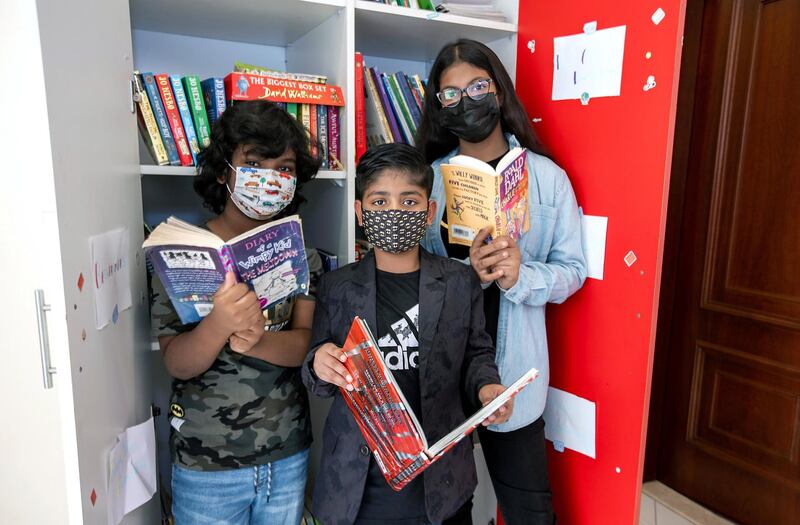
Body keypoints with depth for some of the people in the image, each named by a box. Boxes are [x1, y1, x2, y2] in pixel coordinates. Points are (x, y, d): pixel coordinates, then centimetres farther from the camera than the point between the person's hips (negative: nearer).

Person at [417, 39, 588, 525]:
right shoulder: (427, 179, 0)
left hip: (512, 363, -1)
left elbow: (573, 269, -2)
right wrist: (466, 273, -21)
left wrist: (520, 276, -22)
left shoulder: (547, 177, -2)